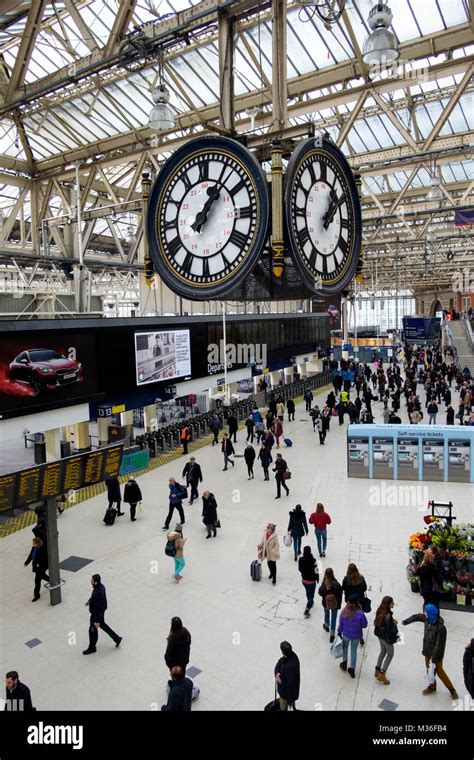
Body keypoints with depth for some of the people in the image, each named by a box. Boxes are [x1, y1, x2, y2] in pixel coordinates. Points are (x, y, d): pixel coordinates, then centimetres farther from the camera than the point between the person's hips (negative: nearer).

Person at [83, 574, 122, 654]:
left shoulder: (98, 593, -39)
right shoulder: (100, 586, -12)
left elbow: (99, 608, -31)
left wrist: (97, 621, -24)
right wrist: (90, 600, 23)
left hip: (97, 613, -9)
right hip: (100, 611, 9)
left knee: (93, 630, 14)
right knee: (102, 624, 28)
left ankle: (92, 648, 39)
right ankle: (117, 638, 38)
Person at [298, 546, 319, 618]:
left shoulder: (301, 559, -16)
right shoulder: (313, 561, -28)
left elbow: (299, 569, -2)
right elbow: (316, 571, -19)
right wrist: (317, 579, 0)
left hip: (304, 580, 5)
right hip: (311, 581, -5)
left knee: (308, 592, 30)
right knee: (311, 595, 10)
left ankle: (310, 602, 53)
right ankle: (307, 610, 0)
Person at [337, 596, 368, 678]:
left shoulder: (344, 611, -21)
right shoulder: (360, 614, -28)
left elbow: (340, 623, -7)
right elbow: (364, 625, -13)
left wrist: (339, 632, 9)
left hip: (346, 634, 1)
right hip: (356, 636, -1)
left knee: (345, 647, 29)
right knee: (354, 651, 19)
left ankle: (344, 663, 42)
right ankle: (352, 670, 30)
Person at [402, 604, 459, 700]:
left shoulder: (441, 628, -34)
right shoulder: (427, 619, -15)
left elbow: (439, 645, -28)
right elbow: (417, 617, 6)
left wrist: (434, 660, -23)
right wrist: (405, 622, 16)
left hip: (436, 654, -6)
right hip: (428, 652, 6)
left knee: (439, 672, 13)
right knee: (429, 670, 23)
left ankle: (452, 690, 36)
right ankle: (432, 687, 46)